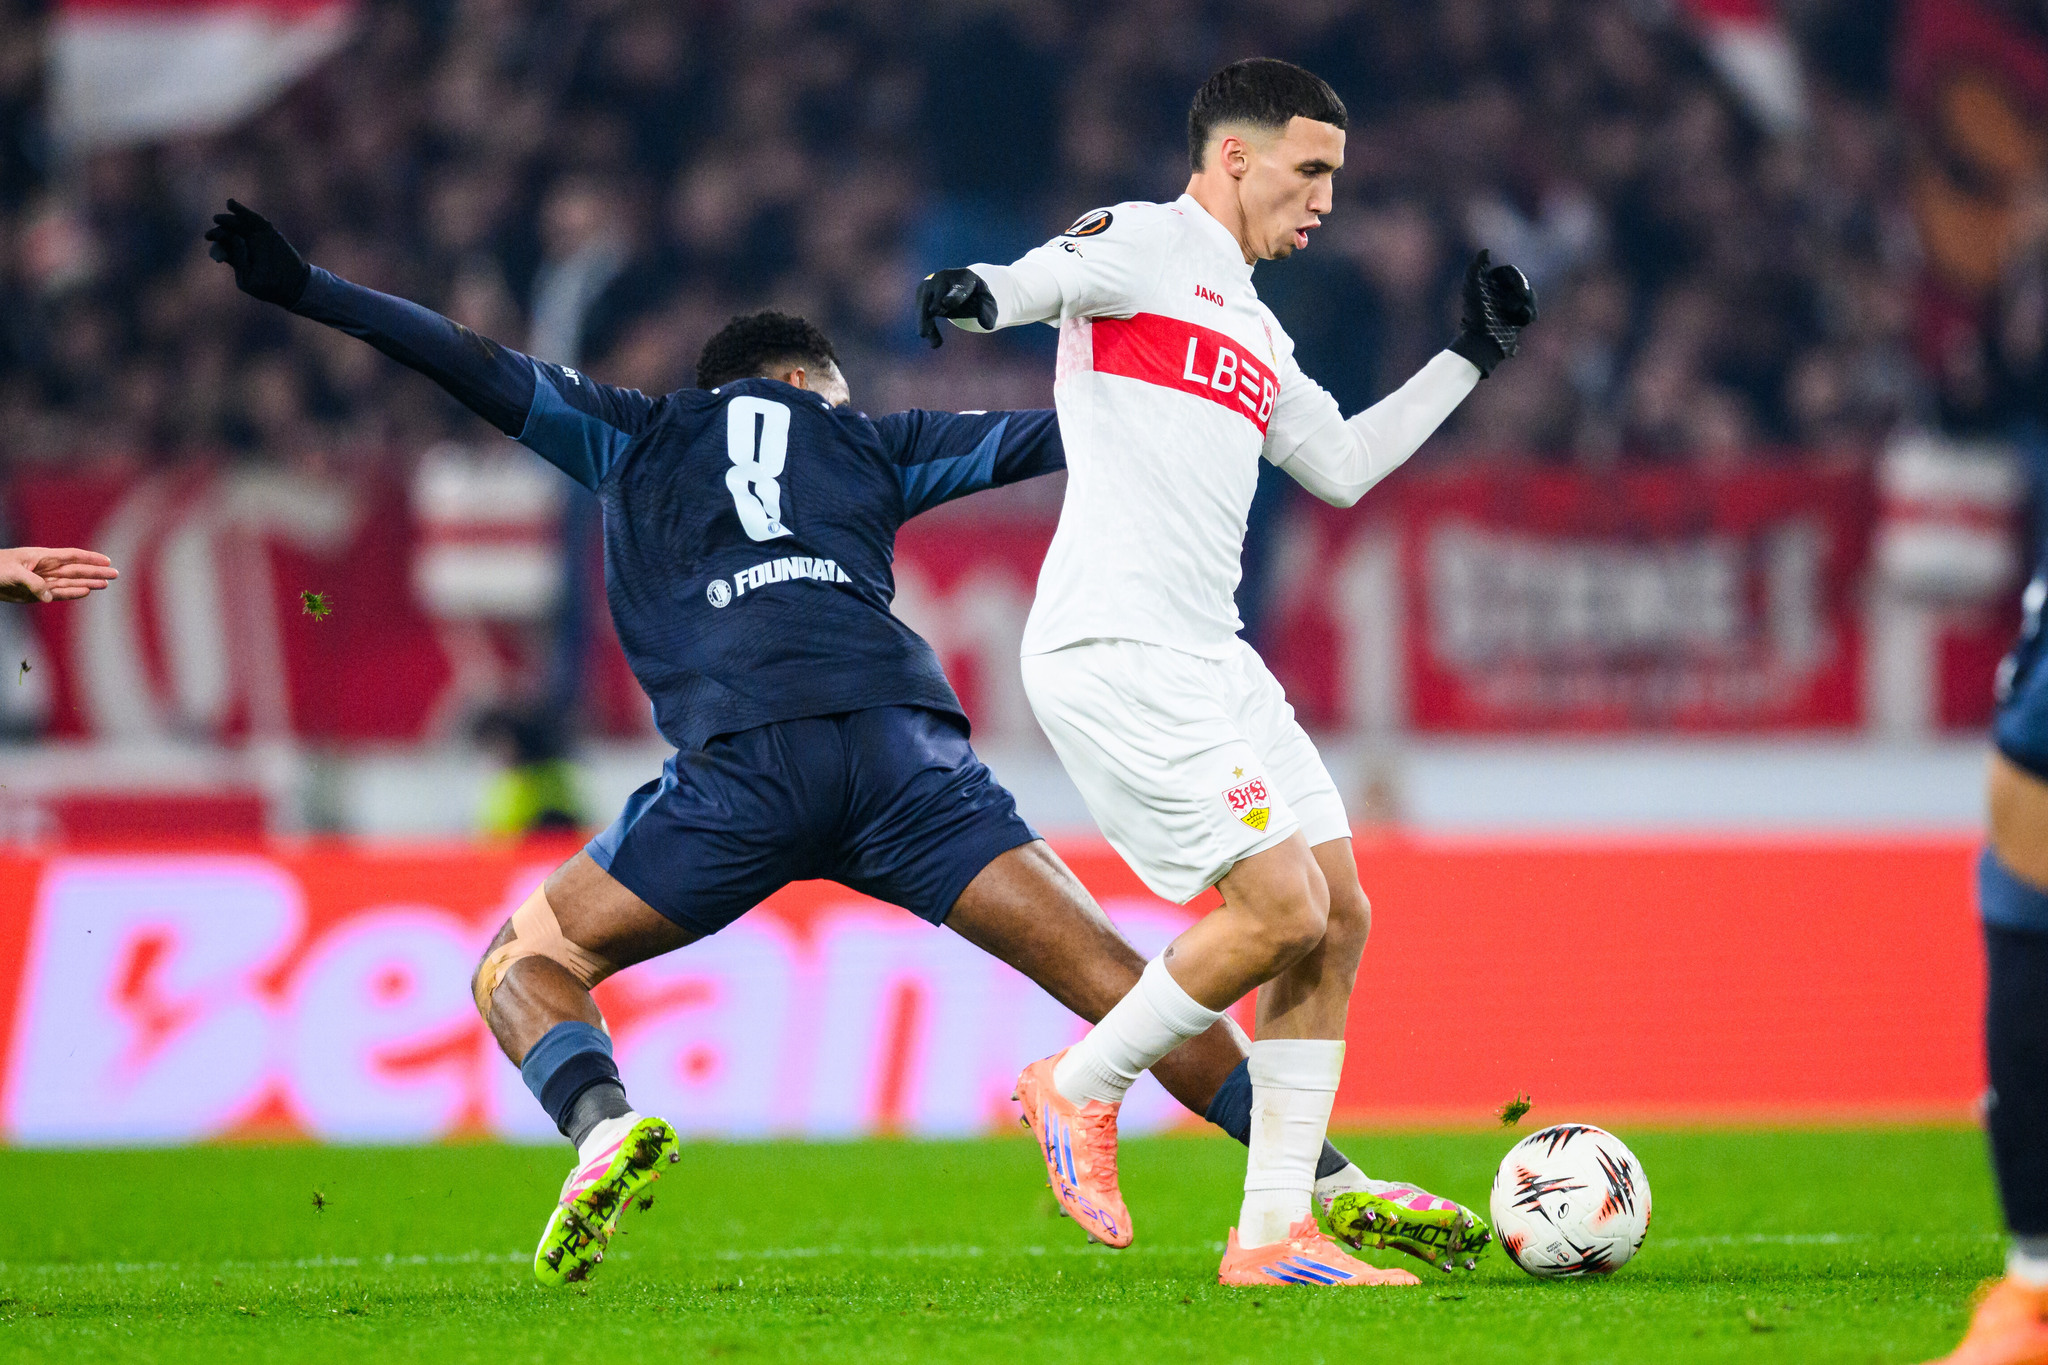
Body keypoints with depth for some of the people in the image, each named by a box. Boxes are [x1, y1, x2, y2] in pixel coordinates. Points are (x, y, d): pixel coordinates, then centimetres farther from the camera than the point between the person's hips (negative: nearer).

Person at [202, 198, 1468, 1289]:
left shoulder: (639, 436, 29)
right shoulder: (864, 438, 30)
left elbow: (478, 367, 25)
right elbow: (1040, 438, 32)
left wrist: (305, 290, 30)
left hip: (739, 760, -1)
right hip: (901, 741, 1)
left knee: (528, 960, 12)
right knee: (1101, 961, 3)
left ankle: (603, 1123, -22)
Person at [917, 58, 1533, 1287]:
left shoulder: (1254, 329, 25)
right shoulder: (1144, 243, -1)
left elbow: (1340, 466, 34)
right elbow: (1055, 276, -23)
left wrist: (1471, 358, 34)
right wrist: (981, 296, -46)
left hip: (1207, 657, 10)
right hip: (1115, 648, -10)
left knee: (1341, 919, 4)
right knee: (1283, 908, -15)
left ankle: (1275, 1232, 8)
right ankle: (1082, 1090, 5)